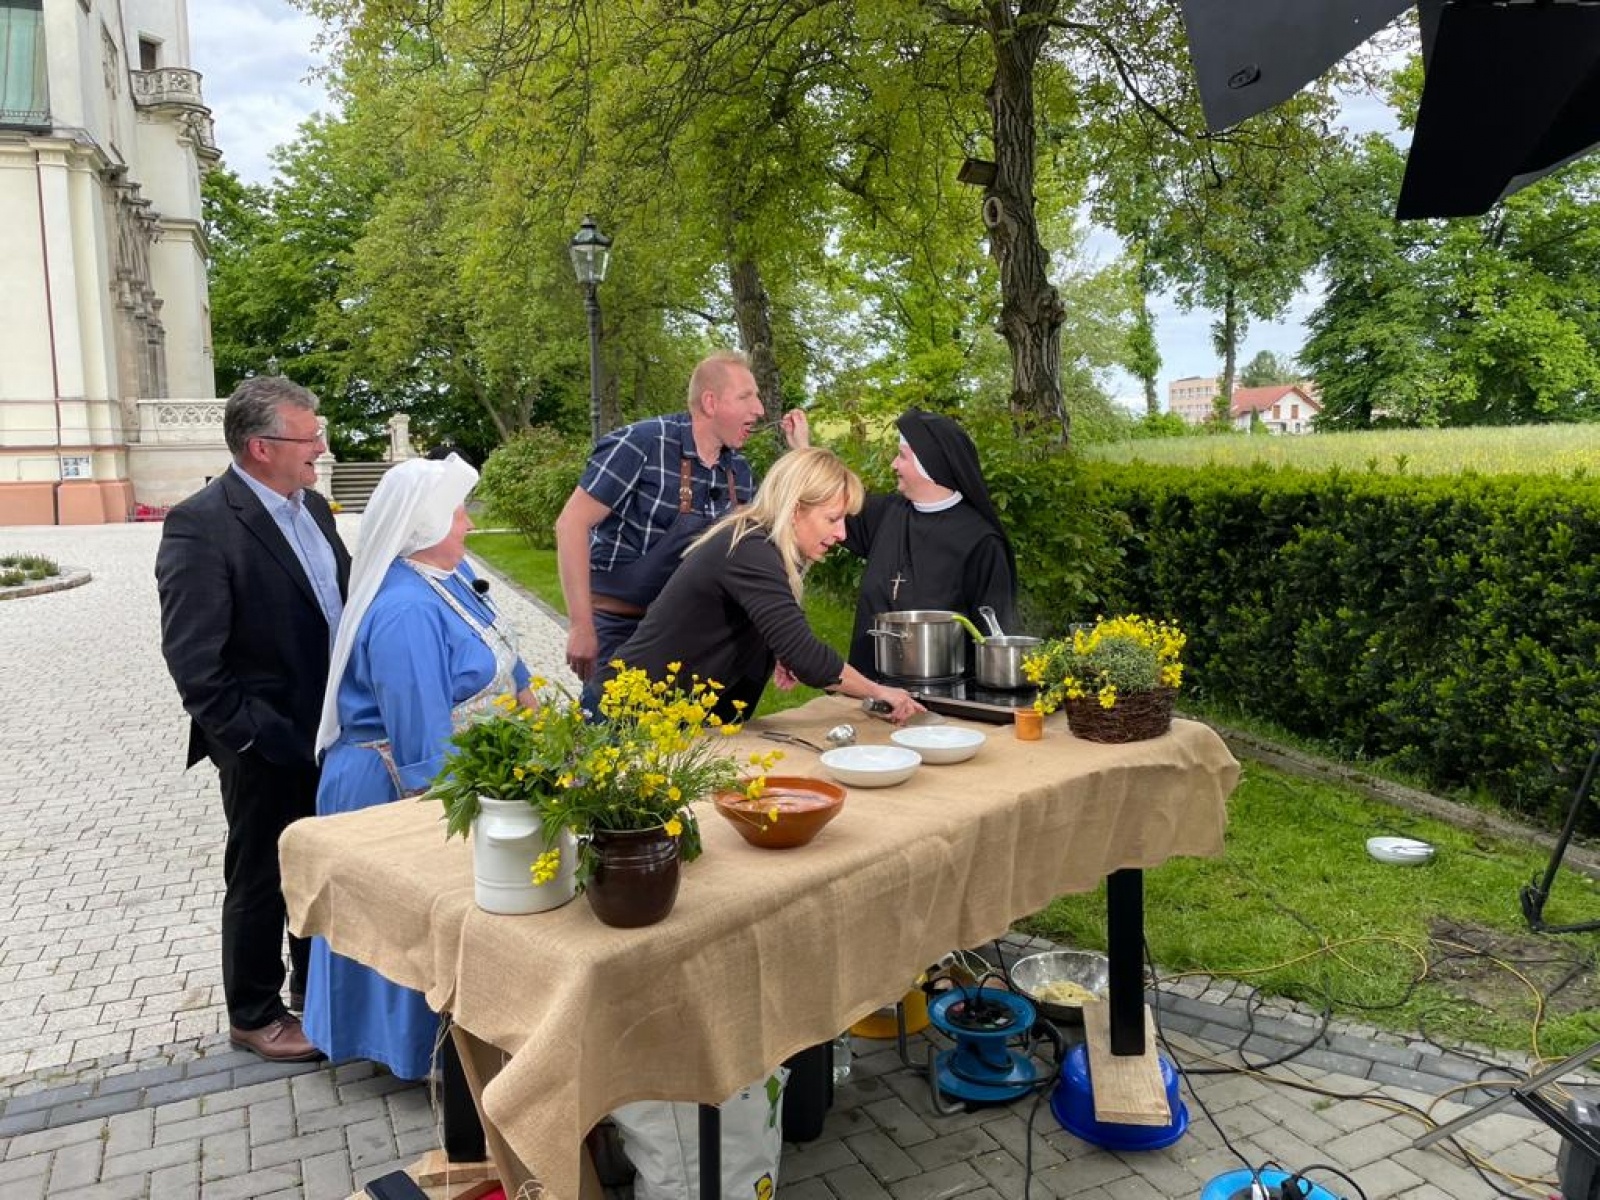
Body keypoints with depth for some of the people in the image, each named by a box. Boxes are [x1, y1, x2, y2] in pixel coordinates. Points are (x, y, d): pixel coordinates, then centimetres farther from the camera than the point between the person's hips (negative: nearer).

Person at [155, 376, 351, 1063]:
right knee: (260, 880, 11)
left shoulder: (311, 507, 5)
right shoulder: (200, 526, -18)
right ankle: (253, 1017, 31)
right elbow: (192, 659, -19)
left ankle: (316, 984, 41)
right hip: (269, 746, -7)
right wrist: (252, 737, -17)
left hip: (331, 732, 7)